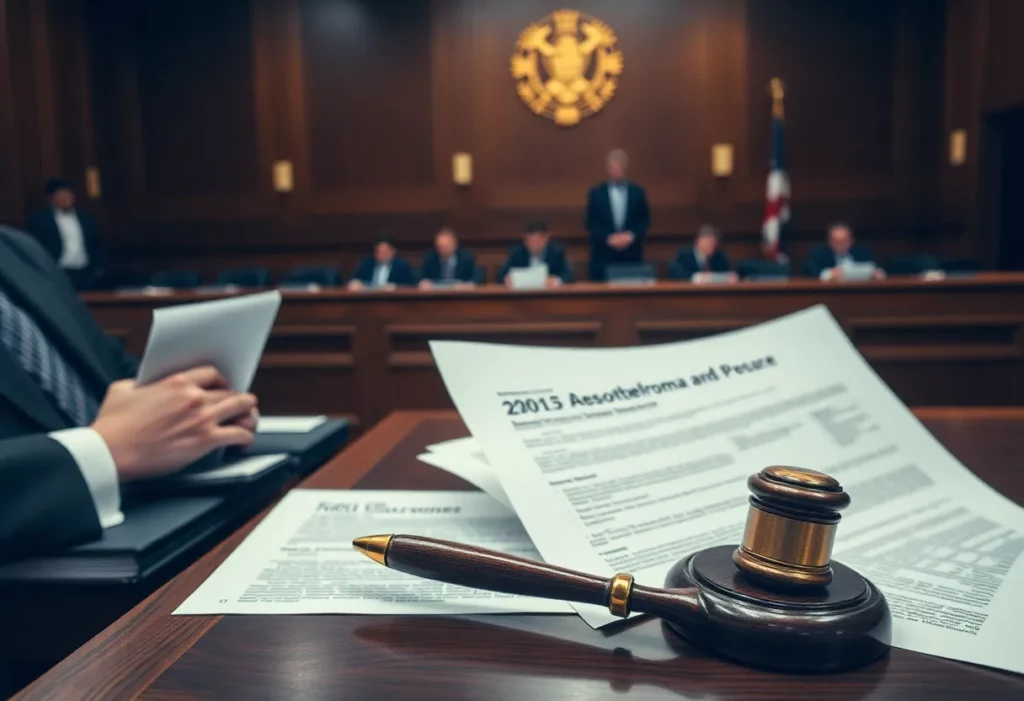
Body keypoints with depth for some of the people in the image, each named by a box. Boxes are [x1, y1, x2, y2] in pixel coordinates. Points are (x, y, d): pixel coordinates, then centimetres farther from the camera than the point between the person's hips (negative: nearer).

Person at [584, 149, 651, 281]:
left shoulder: (638, 192, 8)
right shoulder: (596, 193, 5)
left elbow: (645, 221, 8)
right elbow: (591, 223, 1)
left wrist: (631, 236, -10)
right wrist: (609, 238, -12)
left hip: (632, 255, 1)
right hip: (603, 255, -1)